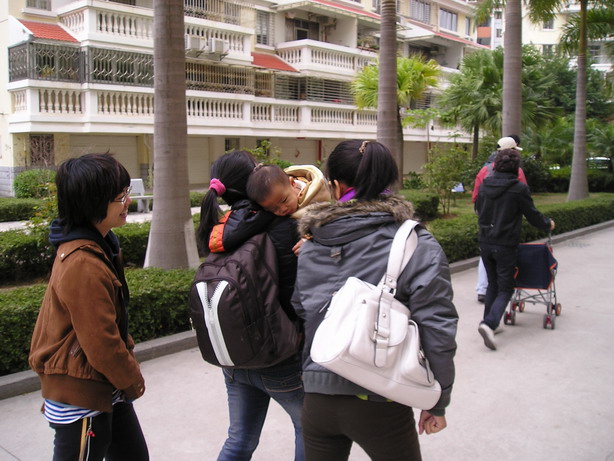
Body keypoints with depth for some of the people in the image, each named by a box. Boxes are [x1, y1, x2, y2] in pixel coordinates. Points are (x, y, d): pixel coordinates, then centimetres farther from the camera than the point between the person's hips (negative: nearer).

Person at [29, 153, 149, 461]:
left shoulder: (97, 245, 4)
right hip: (81, 398, -9)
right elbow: (100, 343, -24)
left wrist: (128, 364, 13)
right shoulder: (82, 265, -27)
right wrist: (132, 381, -8)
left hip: (105, 389, 9)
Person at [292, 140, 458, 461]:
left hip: (316, 398, 3)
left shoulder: (310, 246, 2)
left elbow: (299, 314, 8)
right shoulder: (416, 245, -8)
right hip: (380, 405, -3)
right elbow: (437, 329, -11)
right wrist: (438, 403, 0)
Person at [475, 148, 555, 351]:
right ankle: (489, 323, -17)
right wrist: (548, 224, 17)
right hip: (505, 245, -5)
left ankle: (489, 323, 20)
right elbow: (532, 215, -3)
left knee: (493, 284, 19)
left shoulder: (484, 185, 3)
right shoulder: (519, 188, -12)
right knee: (505, 288, 2)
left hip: (485, 242, 5)